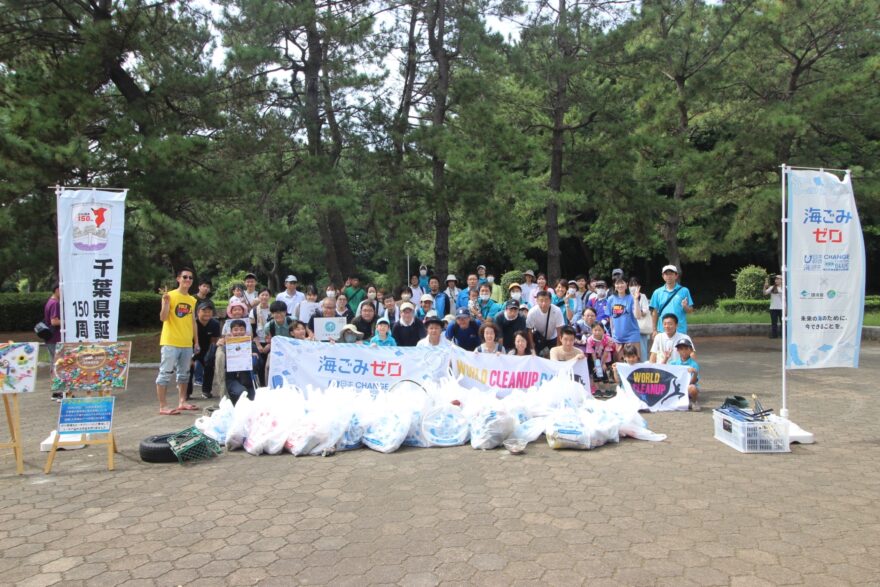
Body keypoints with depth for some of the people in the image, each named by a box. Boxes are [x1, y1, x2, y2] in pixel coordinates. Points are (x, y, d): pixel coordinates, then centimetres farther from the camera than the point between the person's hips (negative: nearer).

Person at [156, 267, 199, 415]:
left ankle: (182, 402, 24)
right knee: (165, 373, -4)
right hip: (170, 342, -7)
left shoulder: (192, 300, 12)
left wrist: (196, 341, 16)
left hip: (187, 344, 7)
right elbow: (163, 318, -14)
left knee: (184, 373, 14)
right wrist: (166, 301, -26)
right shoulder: (170, 296, -6)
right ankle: (162, 406, -1)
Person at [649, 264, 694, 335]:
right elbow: (654, 313, 7)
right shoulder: (657, 292, 7)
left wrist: (685, 307, -17)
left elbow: (690, 310, 5)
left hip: (680, 331, -1)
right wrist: (654, 330, 3)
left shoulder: (684, 291, 3)